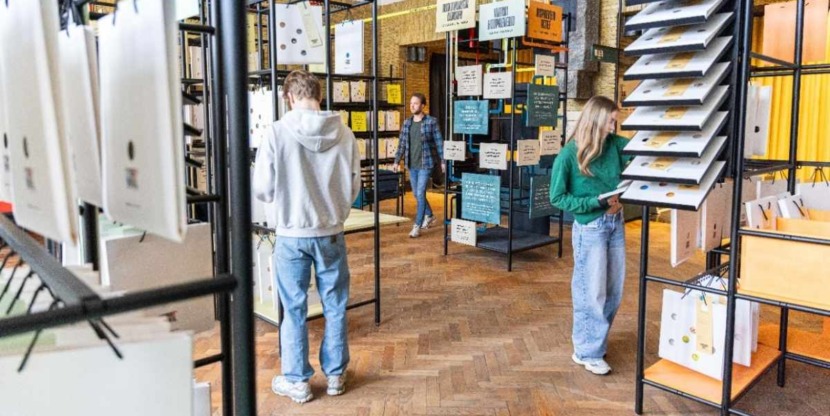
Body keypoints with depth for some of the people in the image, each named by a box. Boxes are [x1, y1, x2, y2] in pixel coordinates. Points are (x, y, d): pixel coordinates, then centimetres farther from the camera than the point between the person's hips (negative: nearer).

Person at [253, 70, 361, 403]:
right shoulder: (344, 133, -6)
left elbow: (262, 189, -8)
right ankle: (335, 375, 29)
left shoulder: (278, 132, -13)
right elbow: (354, 187, 1)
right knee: (335, 307, 15)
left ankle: (296, 381, 24)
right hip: (331, 233, 2)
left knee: (294, 310, 11)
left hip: (291, 235, -2)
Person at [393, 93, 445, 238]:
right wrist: (397, 161, 5)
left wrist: (443, 161, -7)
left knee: (420, 194, -9)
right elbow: (402, 143, 10)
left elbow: (439, 142, -5)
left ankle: (417, 226, -2)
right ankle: (429, 216, 38)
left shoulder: (431, 121, -7)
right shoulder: (407, 123, 7)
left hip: (425, 164, -6)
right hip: (412, 165, 6)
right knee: (416, 194, 16)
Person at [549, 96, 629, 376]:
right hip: (590, 228, -6)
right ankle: (588, 352, 19)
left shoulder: (615, 145, 1)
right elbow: (557, 198, -10)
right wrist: (597, 202, -18)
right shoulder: (569, 155, -13)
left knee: (614, 289, 15)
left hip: (616, 223, 6)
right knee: (592, 292, 2)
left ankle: (595, 340, 34)